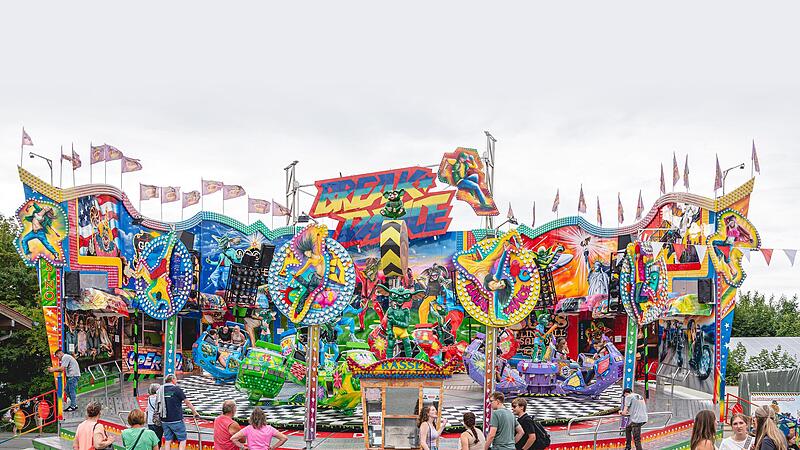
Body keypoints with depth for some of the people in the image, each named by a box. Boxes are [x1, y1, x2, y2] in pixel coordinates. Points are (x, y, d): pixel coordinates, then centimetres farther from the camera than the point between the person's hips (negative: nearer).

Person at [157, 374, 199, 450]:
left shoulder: (160, 390, 6)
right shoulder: (176, 389, -9)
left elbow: (159, 405, 16)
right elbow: (187, 402, -3)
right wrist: (195, 413, 8)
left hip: (165, 420, 6)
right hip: (176, 420, -5)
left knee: (168, 441, 10)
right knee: (182, 440, 3)